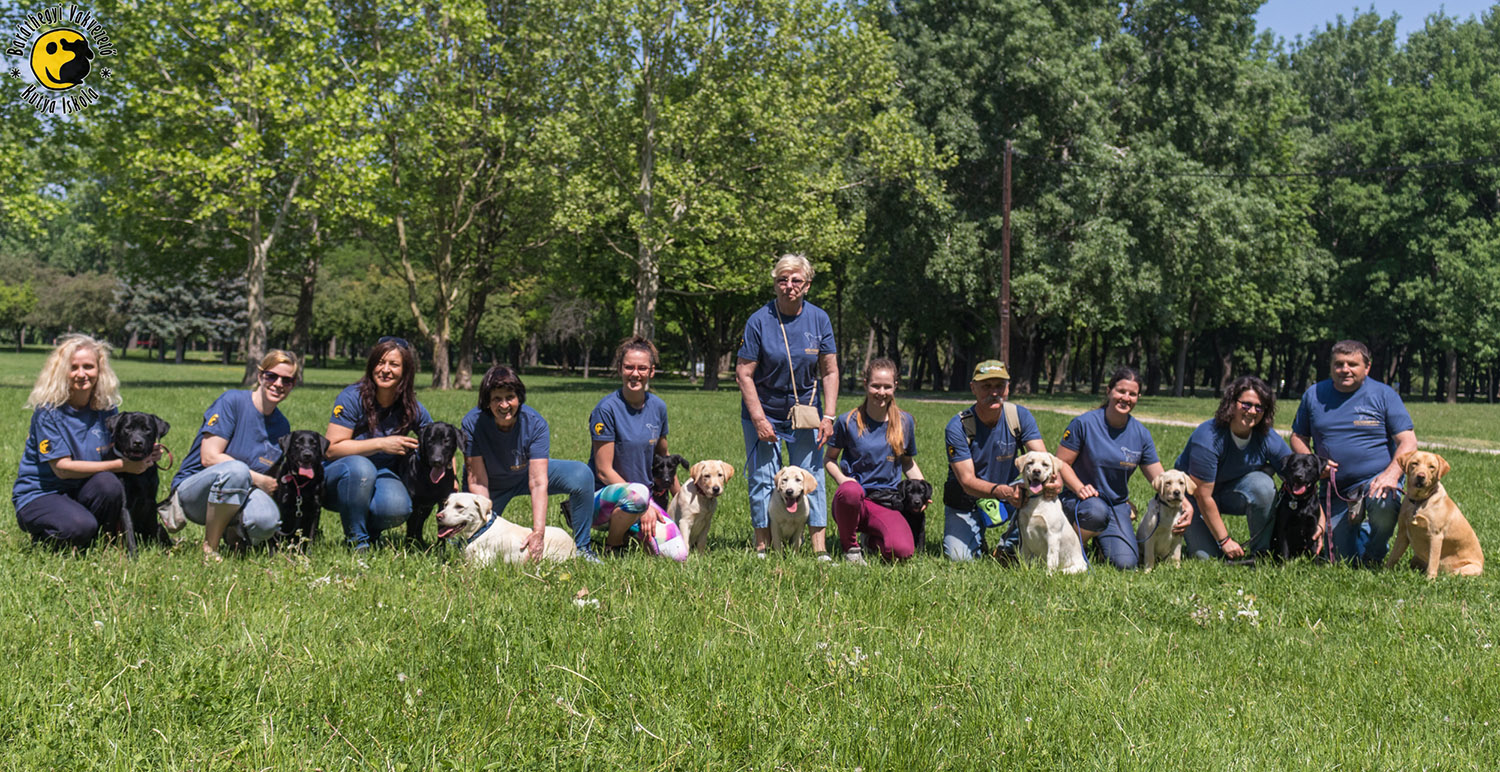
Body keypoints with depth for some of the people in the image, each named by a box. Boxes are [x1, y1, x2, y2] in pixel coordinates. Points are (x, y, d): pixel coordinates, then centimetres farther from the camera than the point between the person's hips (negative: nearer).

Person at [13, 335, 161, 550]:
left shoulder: (106, 408, 2)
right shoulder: (48, 411, -14)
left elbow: (120, 451, 5)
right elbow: (62, 468, -19)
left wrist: (147, 454, -19)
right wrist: (122, 465, -25)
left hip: (81, 492, 4)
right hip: (39, 496, -4)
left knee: (108, 483, -30)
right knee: (79, 527, -35)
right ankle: (42, 537, 0)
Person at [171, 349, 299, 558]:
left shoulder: (282, 426, 9)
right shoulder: (232, 401, -9)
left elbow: (273, 479, 17)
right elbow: (209, 457, -16)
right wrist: (259, 480, -17)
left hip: (235, 501, 4)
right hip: (193, 491, -4)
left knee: (267, 519, -33)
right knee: (236, 470, -39)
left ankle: (233, 533, 5)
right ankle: (209, 548, -21)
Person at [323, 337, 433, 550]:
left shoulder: (413, 409, -5)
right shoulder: (353, 397, -15)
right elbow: (332, 449, -19)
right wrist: (381, 444, -25)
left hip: (381, 477, 2)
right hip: (338, 477, -2)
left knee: (397, 509, -31)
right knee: (360, 467, -37)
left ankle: (369, 530, 6)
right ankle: (356, 540, -18)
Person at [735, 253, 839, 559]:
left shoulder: (819, 319, -4)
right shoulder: (759, 320, -12)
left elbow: (830, 371, 1)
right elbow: (744, 373, -11)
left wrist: (828, 416, -7)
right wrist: (759, 419, -15)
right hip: (764, 411, -2)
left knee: (811, 476, 1)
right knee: (762, 477, 0)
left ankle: (820, 549, 3)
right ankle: (762, 547, 9)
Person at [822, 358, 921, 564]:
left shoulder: (905, 421, 8)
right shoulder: (848, 421, 0)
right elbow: (829, 458, 10)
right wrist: (842, 479, -10)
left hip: (886, 503, 2)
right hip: (852, 500, -2)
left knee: (902, 551, -28)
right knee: (851, 491, -41)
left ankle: (875, 539, 11)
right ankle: (849, 545, -10)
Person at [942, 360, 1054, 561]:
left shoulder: (1020, 416, -11)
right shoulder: (957, 427, -21)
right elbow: (967, 481, -26)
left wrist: (1055, 479, -46)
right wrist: (1001, 491, -47)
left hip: (1010, 496, 2)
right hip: (967, 502, -2)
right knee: (959, 557, -22)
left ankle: (1011, 544, 1)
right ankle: (977, 541, 17)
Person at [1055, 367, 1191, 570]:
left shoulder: (1141, 434, 1)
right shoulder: (1084, 424, -10)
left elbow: (1159, 479, 2)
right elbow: (1061, 463, -7)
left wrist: (1185, 503, -16)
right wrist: (1080, 488, -25)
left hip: (1118, 505, 4)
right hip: (1082, 500, -4)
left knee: (1125, 563, -16)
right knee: (1097, 512, -40)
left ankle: (1101, 539, 20)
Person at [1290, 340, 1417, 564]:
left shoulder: (1384, 394, -2)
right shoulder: (1314, 395, 6)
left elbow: (1407, 441, -6)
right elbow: (1298, 437, 12)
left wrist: (1392, 474, -25)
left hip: (1377, 478, -3)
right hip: (1336, 487, 3)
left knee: (1383, 504, -38)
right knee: (1339, 557, -1)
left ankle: (1374, 557, -6)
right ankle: (1361, 532, 37)